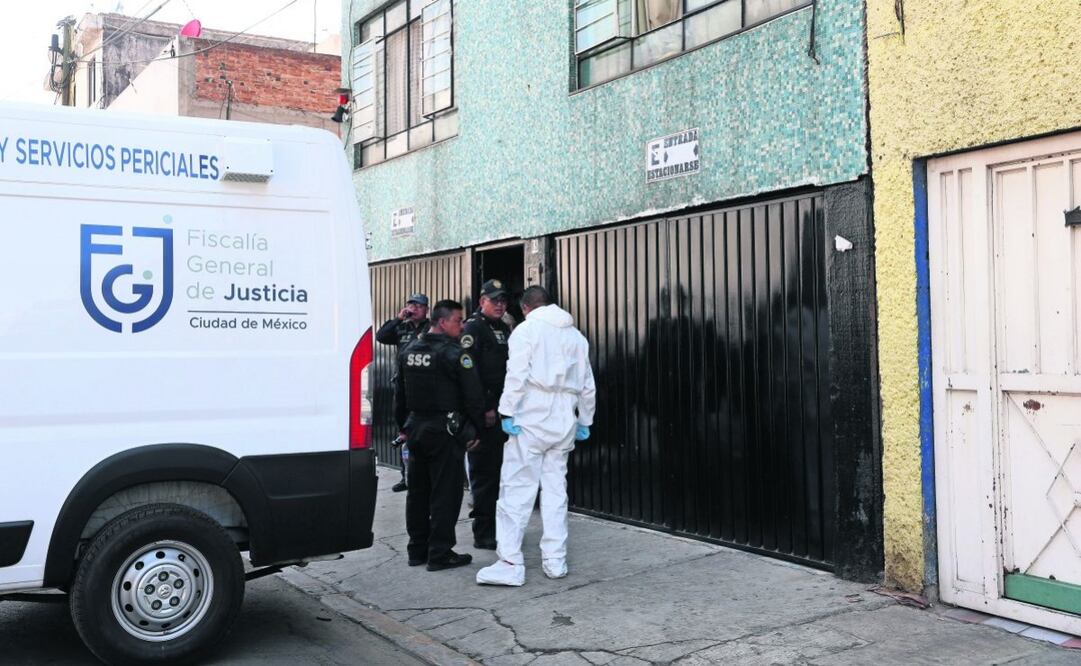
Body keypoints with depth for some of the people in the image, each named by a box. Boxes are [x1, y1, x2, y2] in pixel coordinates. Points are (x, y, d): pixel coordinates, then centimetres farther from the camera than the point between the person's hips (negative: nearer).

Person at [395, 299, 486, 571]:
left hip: (416, 427, 7)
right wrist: (475, 430, -3)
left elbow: (400, 394, 17)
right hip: (445, 430, -7)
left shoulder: (408, 352, 9)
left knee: (417, 490, 15)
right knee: (445, 493, 0)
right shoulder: (454, 354, -14)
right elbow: (473, 396, -14)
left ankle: (417, 549, 23)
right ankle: (440, 553, 3)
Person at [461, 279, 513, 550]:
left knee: (501, 471, 12)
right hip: (485, 412, -8)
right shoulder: (474, 327, -8)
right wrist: (485, 409, -19)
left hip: (503, 409, 8)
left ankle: (498, 526, 22)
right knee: (484, 472, -3)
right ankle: (483, 534, 3)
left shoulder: (504, 328, 18)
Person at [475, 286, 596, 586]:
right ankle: (555, 561, 11)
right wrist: (584, 422, 23)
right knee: (555, 489, 11)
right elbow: (588, 385, 17)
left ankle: (510, 563, -7)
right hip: (564, 424, 6)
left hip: (531, 421, -5)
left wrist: (507, 413, -13)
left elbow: (516, 375, -13)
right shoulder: (576, 336, 16)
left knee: (516, 489, -5)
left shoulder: (526, 329, -1)